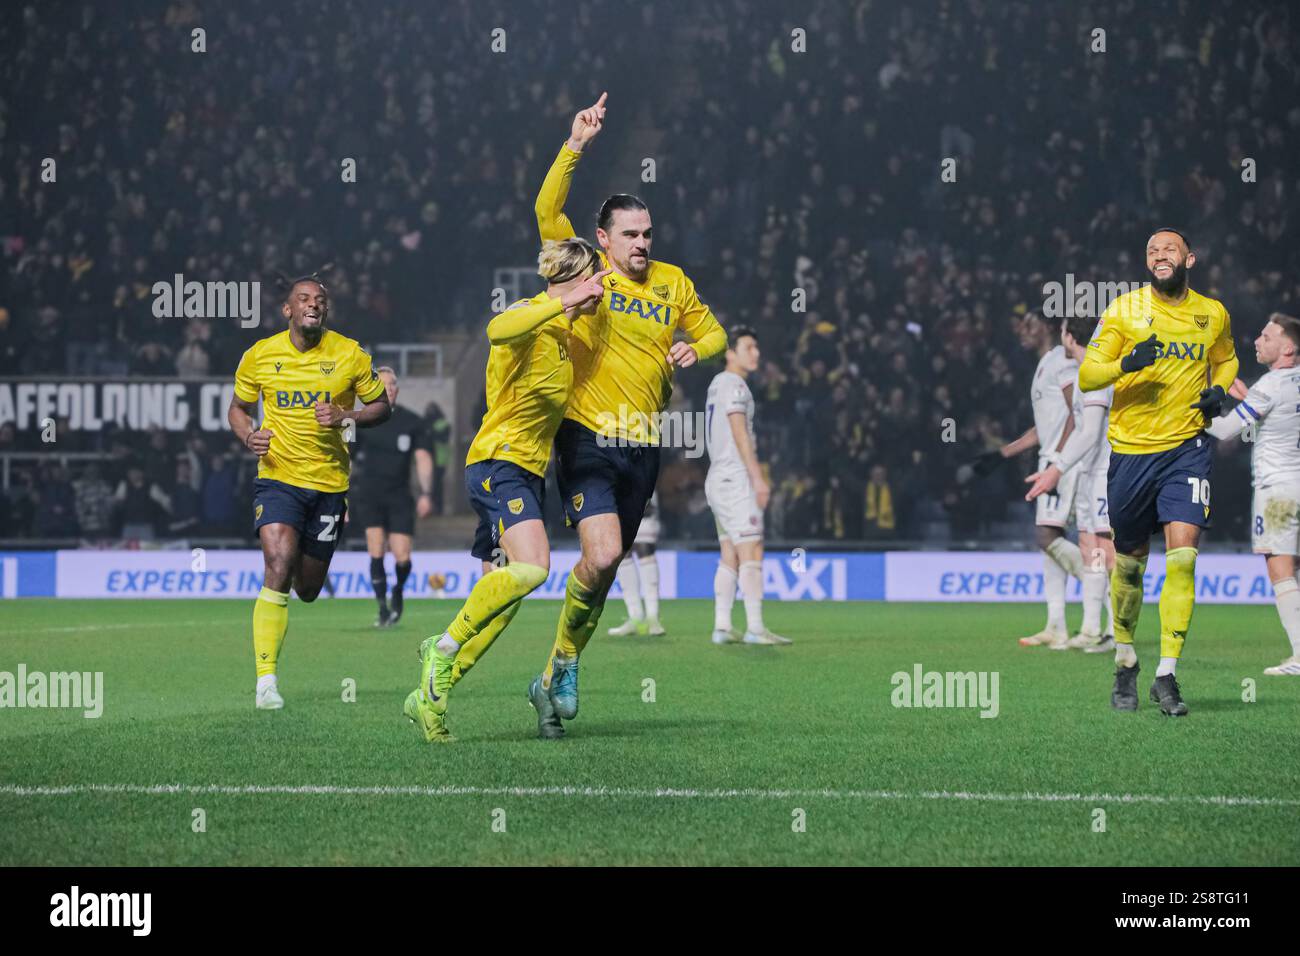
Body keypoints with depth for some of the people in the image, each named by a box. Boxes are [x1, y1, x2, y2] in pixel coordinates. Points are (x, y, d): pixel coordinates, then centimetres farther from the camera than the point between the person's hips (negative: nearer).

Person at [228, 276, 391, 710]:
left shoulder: (350, 355, -2)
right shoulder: (259, 356, -1)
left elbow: (381, 405, 7)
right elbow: (238, 408, 14)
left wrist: (347, 417, -14)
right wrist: (249, 437, -8)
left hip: (329, 483, 2)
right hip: (277, 477, -2)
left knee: (308, 589, 10)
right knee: (278, 569, -23)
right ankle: (266, 679, -20)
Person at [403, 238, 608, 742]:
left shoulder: (565, 332, 16)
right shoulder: (527, 315, -12)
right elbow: (498, 329, -37)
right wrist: (563, 302, -36)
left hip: (531, 472, 9)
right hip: (498, 462, -9)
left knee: (503, 600, 3)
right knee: (531, 566, -29)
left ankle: (430, 696, 10)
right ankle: (446, 646, -13)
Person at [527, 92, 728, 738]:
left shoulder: (674, 284, 11)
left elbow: (712, 332, 22)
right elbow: (547, 211, -14)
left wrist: (696, 349, -1)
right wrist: (575, 147, -21)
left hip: (643, 447, 5)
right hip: (588, 440, -5)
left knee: (606, 567, 9)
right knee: (602, 554, -21)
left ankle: (553, 681, 23)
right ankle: (564, 663, 1)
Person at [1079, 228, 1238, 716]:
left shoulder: (1213, 314, 6)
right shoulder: (1124, 309, -1)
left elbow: (1225, 359, 26)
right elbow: (1086, 374, -4)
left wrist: (1219, 390, 4)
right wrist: (1125, 364, -24)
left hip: (1187, 446, 0)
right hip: (1131, 449, 0)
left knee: (1182, 555, -14)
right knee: (1129, 562, 8)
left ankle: (1167, 675, -9)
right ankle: (1125, 666, 28)